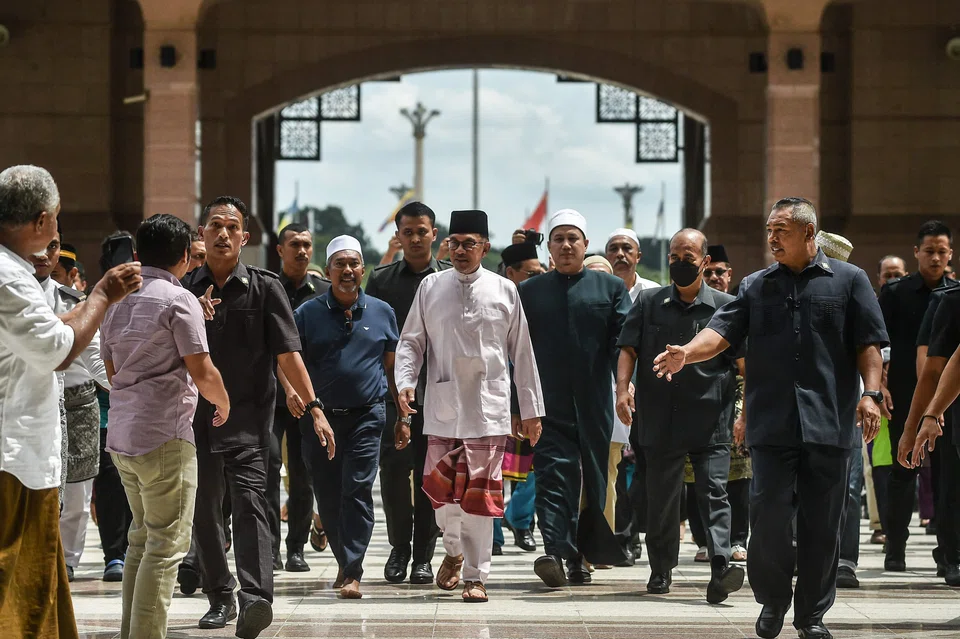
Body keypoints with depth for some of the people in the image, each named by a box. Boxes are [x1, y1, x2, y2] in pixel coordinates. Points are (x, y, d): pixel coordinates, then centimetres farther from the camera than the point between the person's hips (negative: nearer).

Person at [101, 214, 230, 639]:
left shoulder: (117, 301, 13)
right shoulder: (179, 300, -10)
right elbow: (201, 371, -13)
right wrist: (223, 404, 5)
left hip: (122, 434, 8)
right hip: (165, 435, -8)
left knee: (141, 539, 18)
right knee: (167, 545, -5)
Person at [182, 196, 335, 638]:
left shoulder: (264, 287, 2)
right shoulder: (185, 289, 8)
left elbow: (287, 353, 0)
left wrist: (313, 407, -7)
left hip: (248, 414, -3)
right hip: (197, 414, 3)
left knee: (249, 501, -17)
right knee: (204, 508, 9)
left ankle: (256, 599, -30)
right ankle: (220, 597, 23)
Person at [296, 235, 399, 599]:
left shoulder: (381, 313, 8)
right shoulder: (307, 314, 5)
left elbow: (392, 368, 13)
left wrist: (403, 418, 10)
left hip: (366, 416, -1)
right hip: (321, 417, 1)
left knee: (358, 492, -10)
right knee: (328, 497, 6)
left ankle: (352, 573, -11)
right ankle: (345, 563, 22)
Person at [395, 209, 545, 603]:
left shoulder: (504, 291, 5)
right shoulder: (431, 288, 6)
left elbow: (522, 352, 10)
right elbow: (411, 342, 11)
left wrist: (531, 410, 10)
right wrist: (405, 382, -8)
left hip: (489, 408, -1)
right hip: (442, 407, 1)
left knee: (479, 494, -3)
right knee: (441, 489, 0)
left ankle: (475, 576, 5)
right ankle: (454, 551, 29)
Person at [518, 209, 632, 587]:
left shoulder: (611, 288, 11)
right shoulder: (529, 292, 12)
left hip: (595, 404, 1)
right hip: (549, 406, -1)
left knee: (595, 477, 4)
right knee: (554, 473, -12)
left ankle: (580, 558, 14)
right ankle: (556, 552, -22)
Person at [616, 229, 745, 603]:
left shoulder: (725, 306, 5)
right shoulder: (649, 302, 10)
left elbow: (745, 361, 4)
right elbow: (629, 349, 6)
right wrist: (623, 387, -11)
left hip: (710, 420, -2)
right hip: (661, 419, 2)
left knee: (713, 492, -11)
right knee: (661, 495, 9)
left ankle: (720, 569, -20)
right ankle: (661, 570, 23)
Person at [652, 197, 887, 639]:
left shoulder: (849, 280, 8)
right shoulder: (755, 286, 13)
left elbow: (869, 344, 5)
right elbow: (723, 331, 2)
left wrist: (871, 393, -7)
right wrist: (688, 353, -17)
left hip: (830, 423, -1)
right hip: (772, 424, 1)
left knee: (822, 523, 2)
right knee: (769, 514, -6)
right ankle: (772, 600, 14)